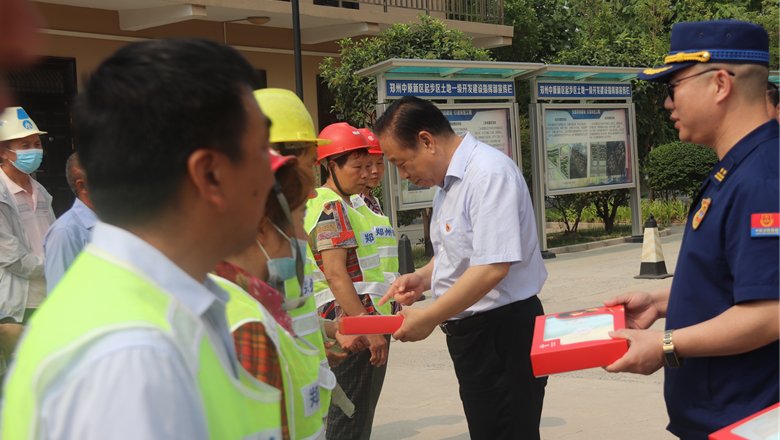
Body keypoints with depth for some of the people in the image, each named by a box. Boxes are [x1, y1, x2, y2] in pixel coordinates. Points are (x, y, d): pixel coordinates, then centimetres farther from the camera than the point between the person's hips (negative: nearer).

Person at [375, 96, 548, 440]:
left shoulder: (489, 173, -18)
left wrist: (428, 319, -19)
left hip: (502, 332, -10)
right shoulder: (447, 184, 14)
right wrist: (421, 278, 8)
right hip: (469, 331, 10)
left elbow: (493, 266, -26)